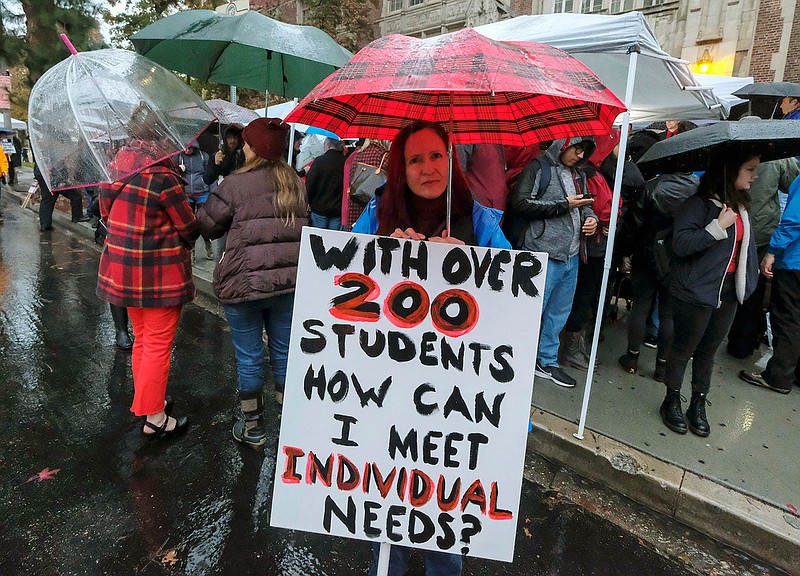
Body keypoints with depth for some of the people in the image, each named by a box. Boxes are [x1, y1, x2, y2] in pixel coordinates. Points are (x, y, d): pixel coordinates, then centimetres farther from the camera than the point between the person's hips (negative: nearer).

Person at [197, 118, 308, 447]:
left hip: (244, 283, -4)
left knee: (249, 358, 9)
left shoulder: (235, 185, -9)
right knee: (284, 352, 16)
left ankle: (252, 428, 24)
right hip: (289, 281, 5)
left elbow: (207, 226, 0)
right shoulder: (296, 184, 6)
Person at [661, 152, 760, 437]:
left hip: (728, 291, 7)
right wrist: (718, 227, -24)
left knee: (708, 349, 15)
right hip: (696, 290, -7)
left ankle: (698, 405, 28)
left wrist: (749, 279, 12)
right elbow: (680, 244, -23)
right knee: (684, 347, 6)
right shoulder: (699, 203, -15)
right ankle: (671, 401, 23)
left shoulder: (741, 205, 9)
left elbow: (745, 243, 19)